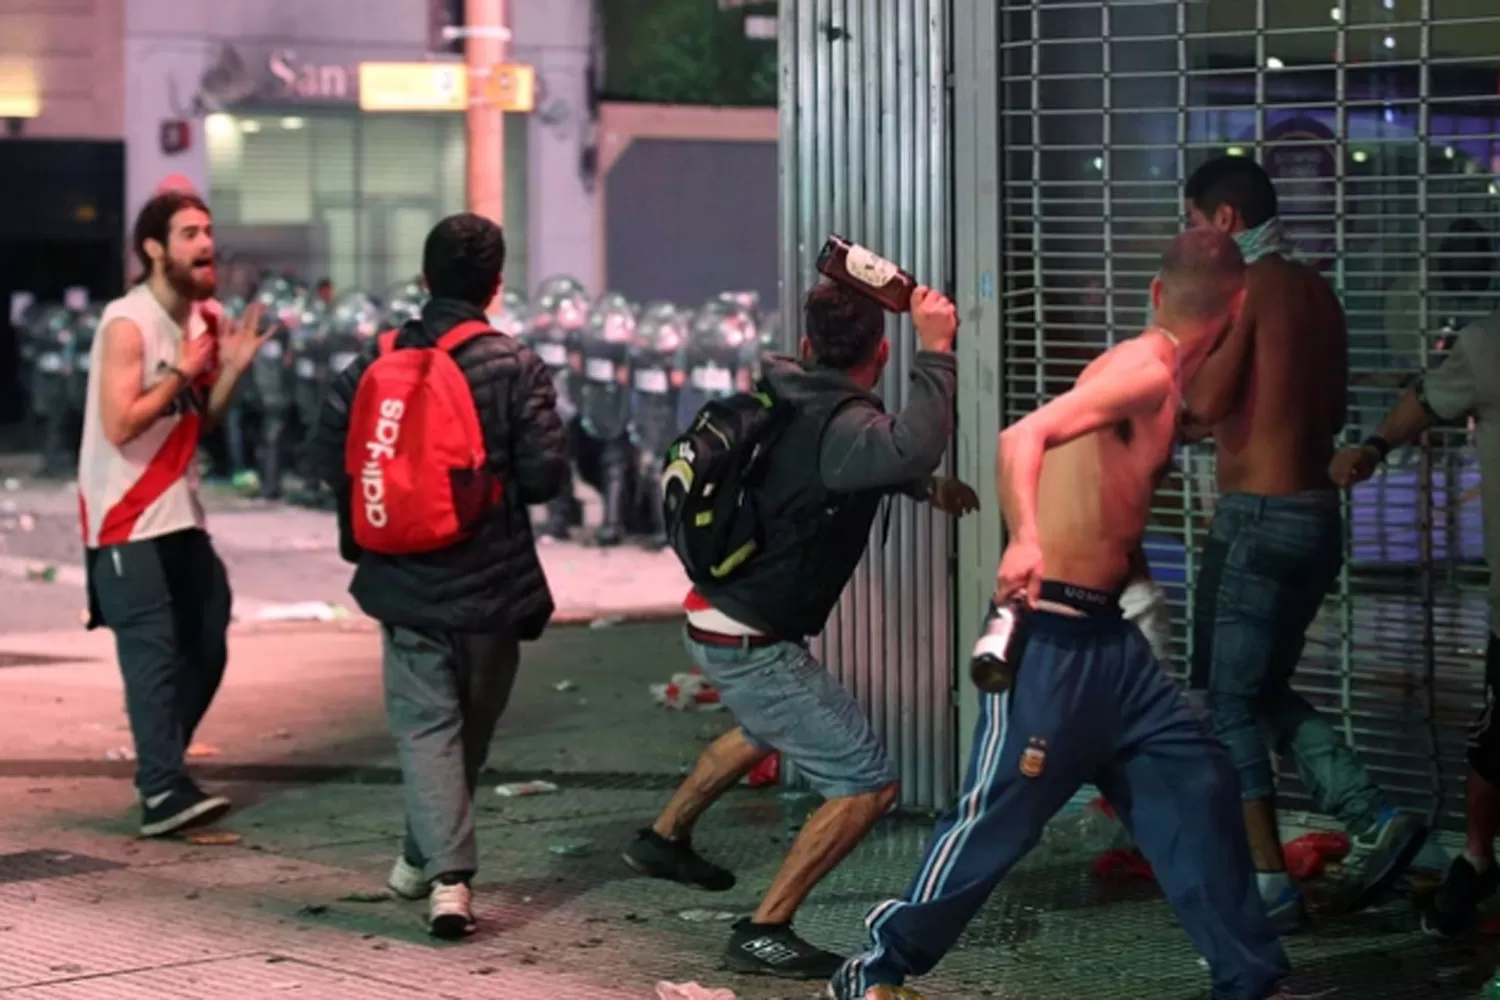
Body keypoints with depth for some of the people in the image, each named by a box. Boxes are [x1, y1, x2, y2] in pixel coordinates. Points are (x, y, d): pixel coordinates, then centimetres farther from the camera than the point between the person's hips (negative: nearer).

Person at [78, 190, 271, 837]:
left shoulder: (204, 320, 9)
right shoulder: (128, 325, -16)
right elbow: (119, 425, -24)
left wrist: (233, 368, -1)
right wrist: (181, 372, -18)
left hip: (180, 514, 9)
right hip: (127, 519, -8)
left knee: (206, 647, 11)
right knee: (153, 654, -14)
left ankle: (160, 767, 24)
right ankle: (163, 793, -17)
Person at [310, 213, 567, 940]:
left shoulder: (379, 360, -2)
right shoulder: (515, 367, -10)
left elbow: (329, 451, -2)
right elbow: (545, 474, -14)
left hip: (405, 580, 1)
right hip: (491, 581, -1)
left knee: (425, 723, 5)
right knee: (470, 728, 18)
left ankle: (446, 874, -11)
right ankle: (425, 857, 31)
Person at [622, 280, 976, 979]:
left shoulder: (795, 401, 3)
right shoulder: (839, 423, -24)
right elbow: (912, 449, -48)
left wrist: (928, 489, 12)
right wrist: (936, 350, -40)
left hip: (718, 617, 10)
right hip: (751, 644, -9)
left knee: (770, 728, 38)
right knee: (867, 785, -8)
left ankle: (664, 839, 53)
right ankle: (763, 933, -7)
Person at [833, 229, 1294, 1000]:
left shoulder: (1159, 382, 12)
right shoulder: (1144, 371, -15)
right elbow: (1023, 437, -29)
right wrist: (1025, 540, -43)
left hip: (1105, 633, 10)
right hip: (1050, 633, -10)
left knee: (1195, 786, 9)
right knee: (1001, 811, -4)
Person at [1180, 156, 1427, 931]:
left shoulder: (1240, 286, -12)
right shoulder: (1315, 291, 13)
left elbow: (1203, 403, -17)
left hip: (1259, 518, -8)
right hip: (1314, 515, 8)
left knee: (1230, 700, 1)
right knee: (1264, 692, 19)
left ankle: (1269, 888, 1)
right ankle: (1374, 821, 6)